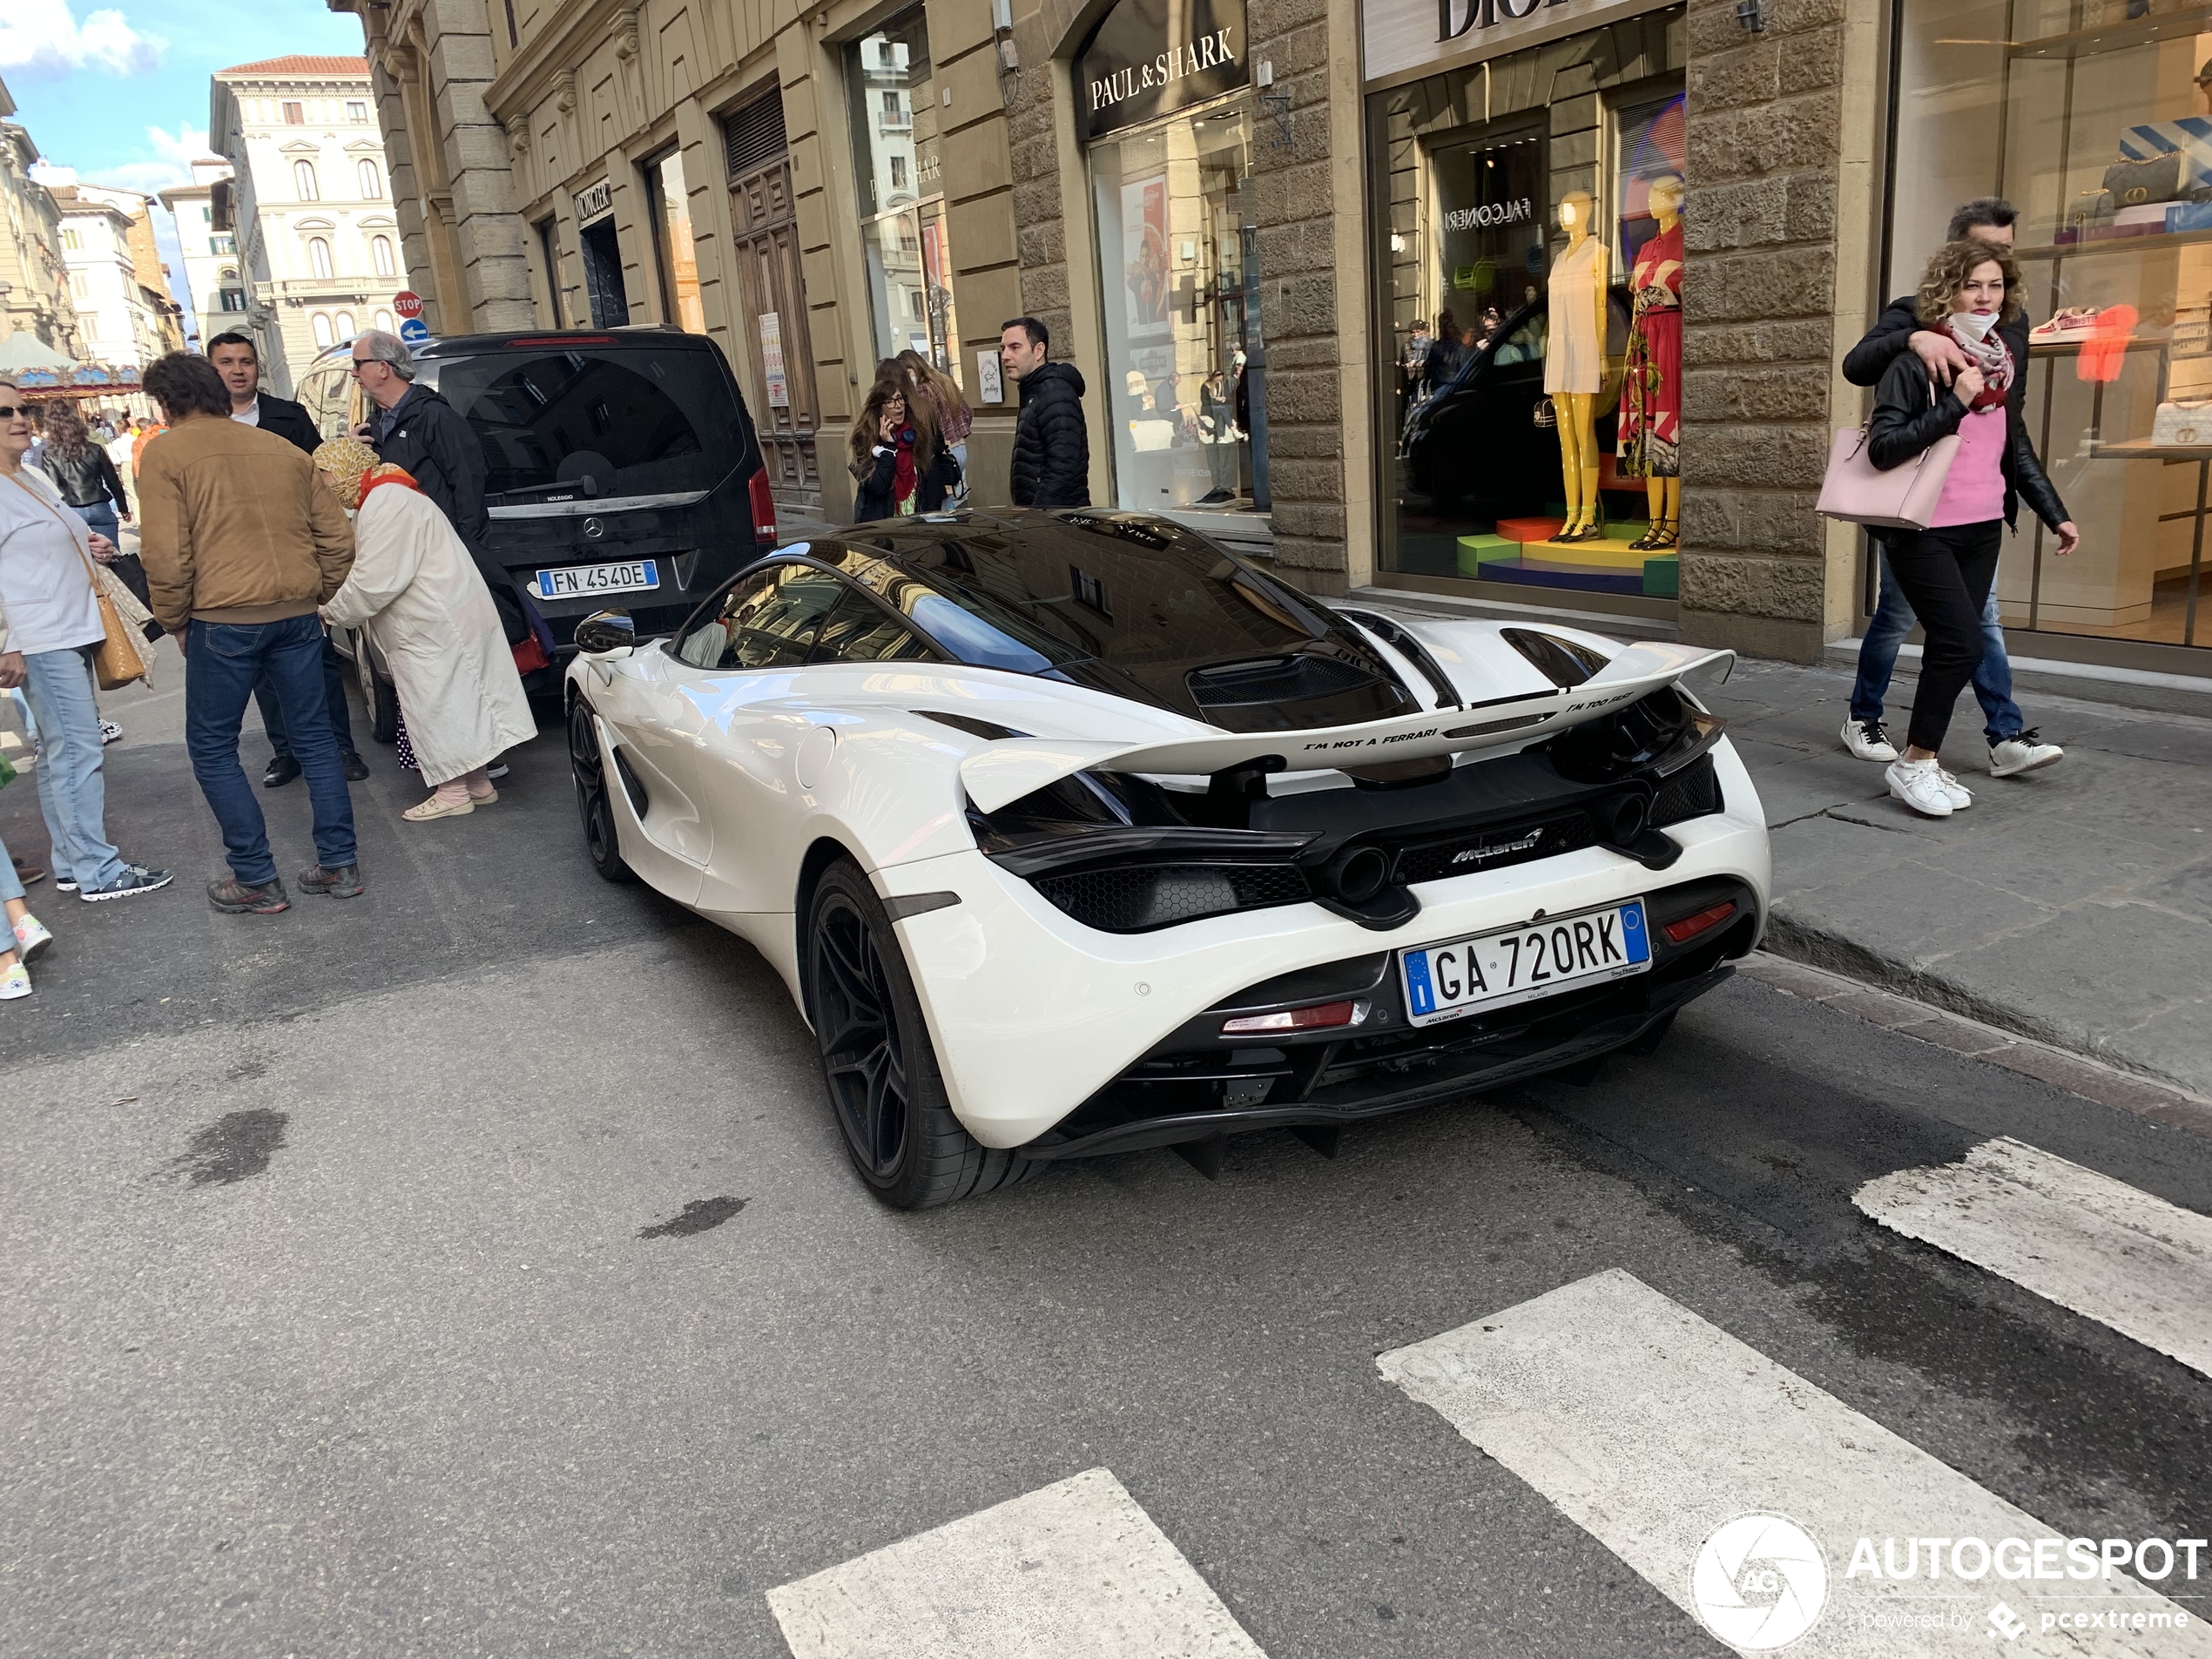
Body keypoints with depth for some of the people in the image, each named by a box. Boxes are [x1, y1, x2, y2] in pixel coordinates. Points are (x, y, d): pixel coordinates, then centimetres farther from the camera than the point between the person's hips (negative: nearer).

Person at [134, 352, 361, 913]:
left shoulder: (165, 453, -3)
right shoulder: (282, 449, 11)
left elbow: (166, 556, -11)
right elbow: (336, 538, 10)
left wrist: (175, 622, 4)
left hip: (223, 619, -5)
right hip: (298, 614, 5)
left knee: (212, 749, 9)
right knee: (314, 737, 15)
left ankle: (256, 880, 10)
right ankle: (339, 865, 17)